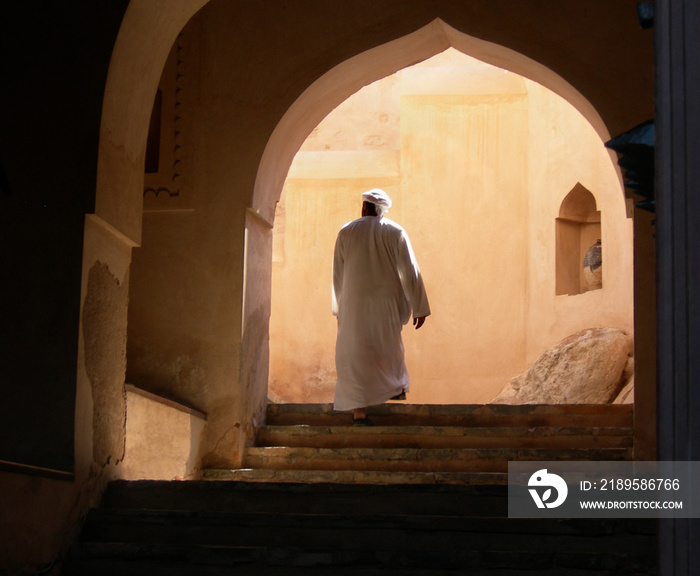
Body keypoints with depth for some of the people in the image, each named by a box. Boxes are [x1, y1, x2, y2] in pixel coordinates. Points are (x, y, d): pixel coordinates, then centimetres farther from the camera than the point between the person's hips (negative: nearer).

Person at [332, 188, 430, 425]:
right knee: (389, 344, 25)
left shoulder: (346, 232, 2)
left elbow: (338, 274, 8)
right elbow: (410, 271, -4)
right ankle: (397, 386, 40)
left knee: (355, 353, 0)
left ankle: (359, 410, -9)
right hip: (388, 302, 1)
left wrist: (339, 307, 19)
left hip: (354, 302, -1)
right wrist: (419, 307, -1)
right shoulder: (396, 232, -1)